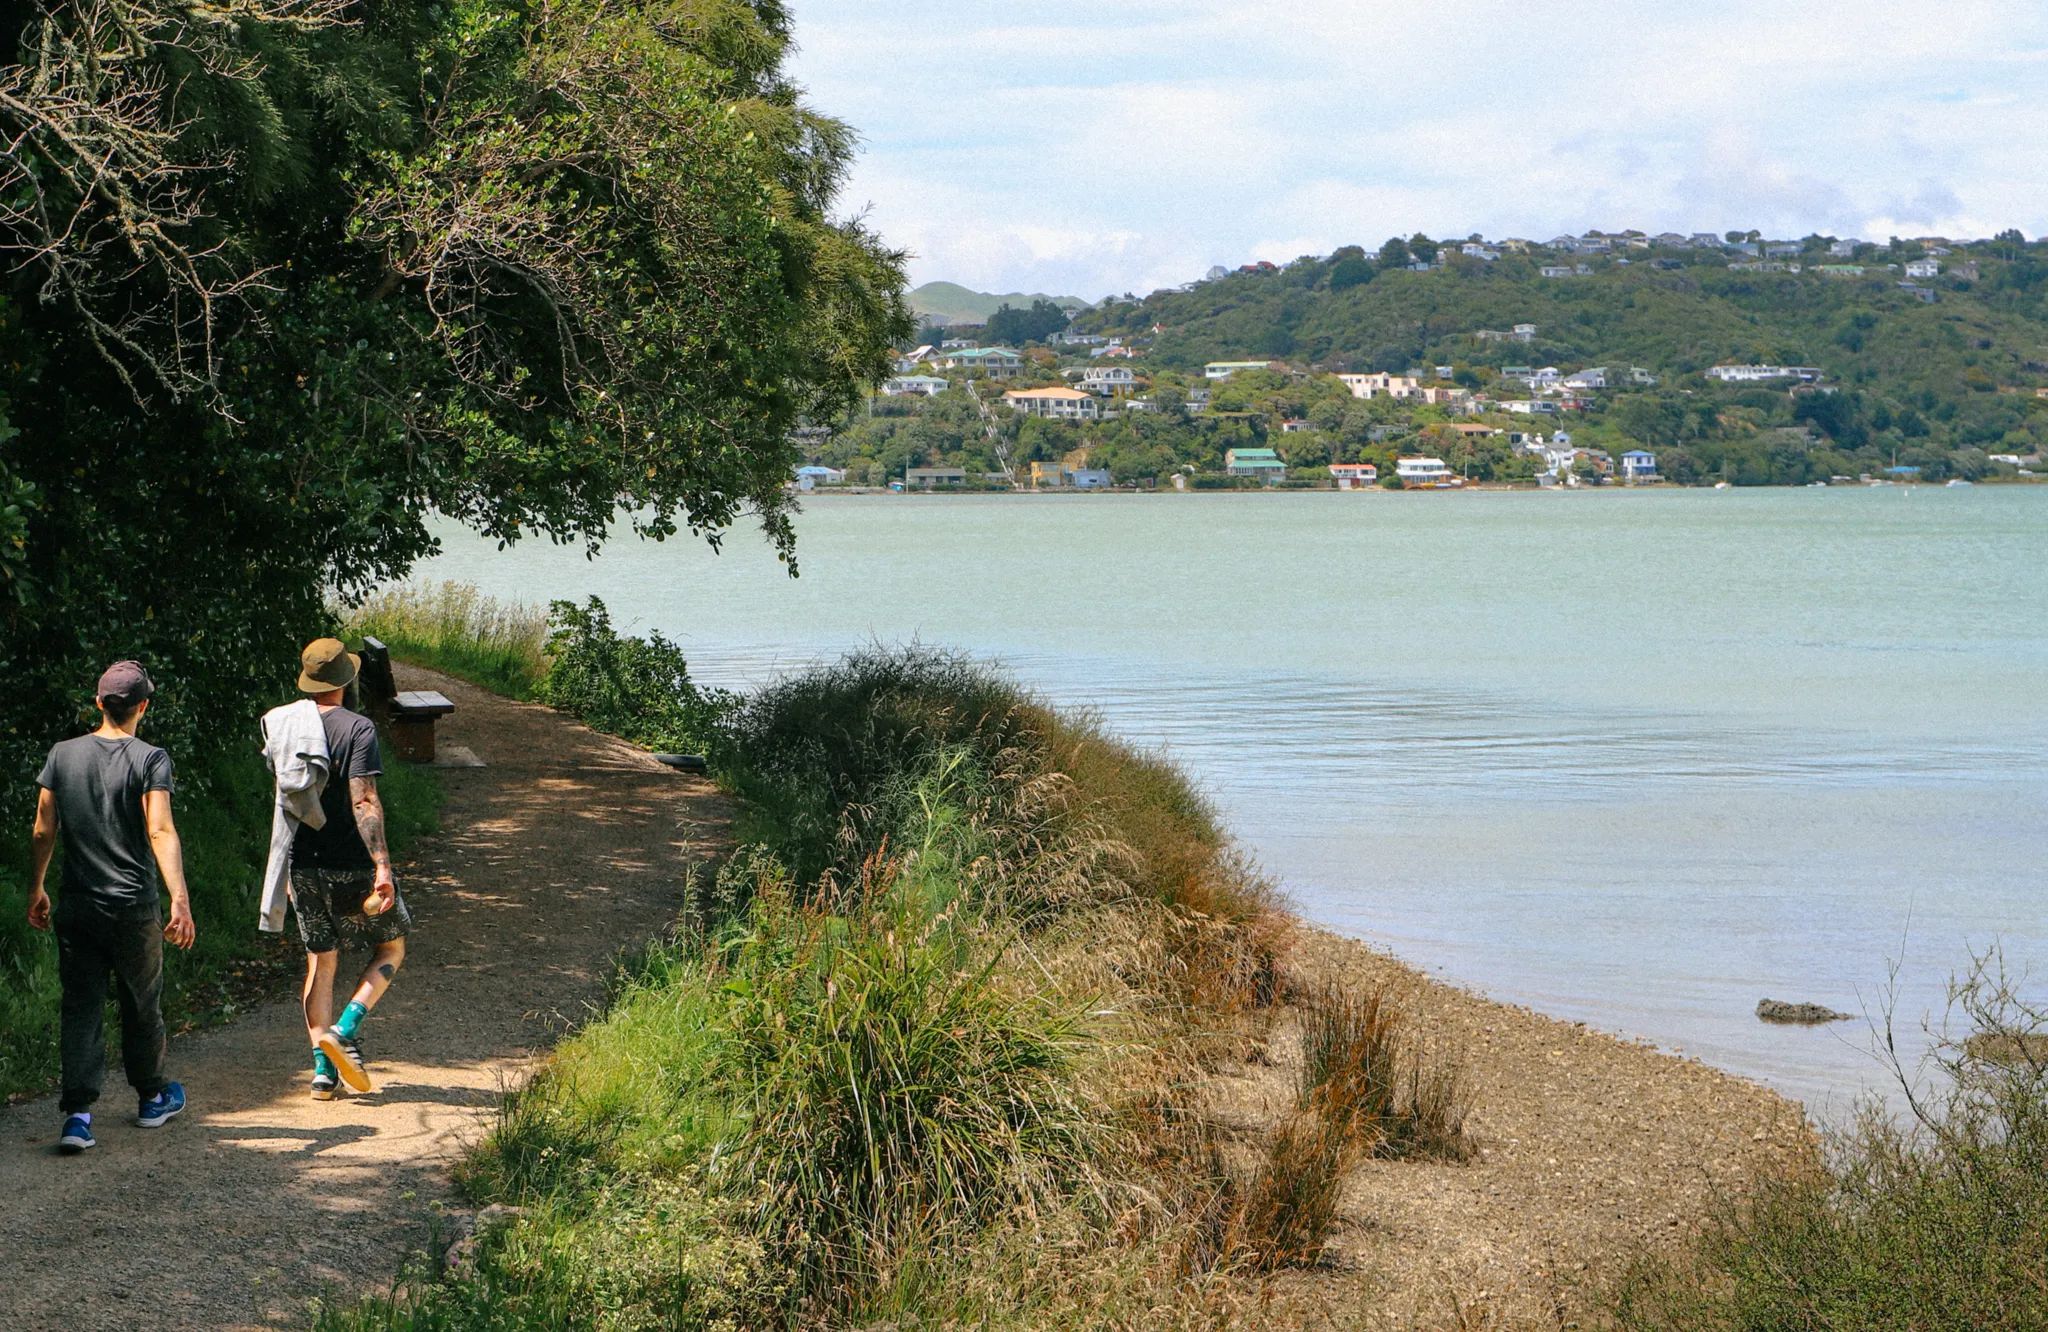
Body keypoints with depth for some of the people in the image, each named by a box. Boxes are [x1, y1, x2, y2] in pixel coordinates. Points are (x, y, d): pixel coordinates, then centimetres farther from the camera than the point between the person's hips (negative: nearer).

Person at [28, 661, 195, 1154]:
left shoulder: (62, 755, 2)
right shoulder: (150, 759, -9)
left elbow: (43, 831, 5)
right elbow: (160, 831, -20)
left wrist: (36, 889, 18)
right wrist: (180, 899, -25)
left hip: (75, 906, 2)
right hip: (134, 906, -2)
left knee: (79, 1008, 3)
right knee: (142, 1006, 15)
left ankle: (77, 1113, -9)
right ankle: (152, 1099, 31)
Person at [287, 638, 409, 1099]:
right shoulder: (357, 728, -13)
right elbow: (364, 802, -21)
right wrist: (382, 866, -22)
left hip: (304, 867, 5)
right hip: (352, 866, -5)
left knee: (320, 961, 12)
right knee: (391, 947, 15)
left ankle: (323, 1069, 7)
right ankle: (346, 1030, -5)